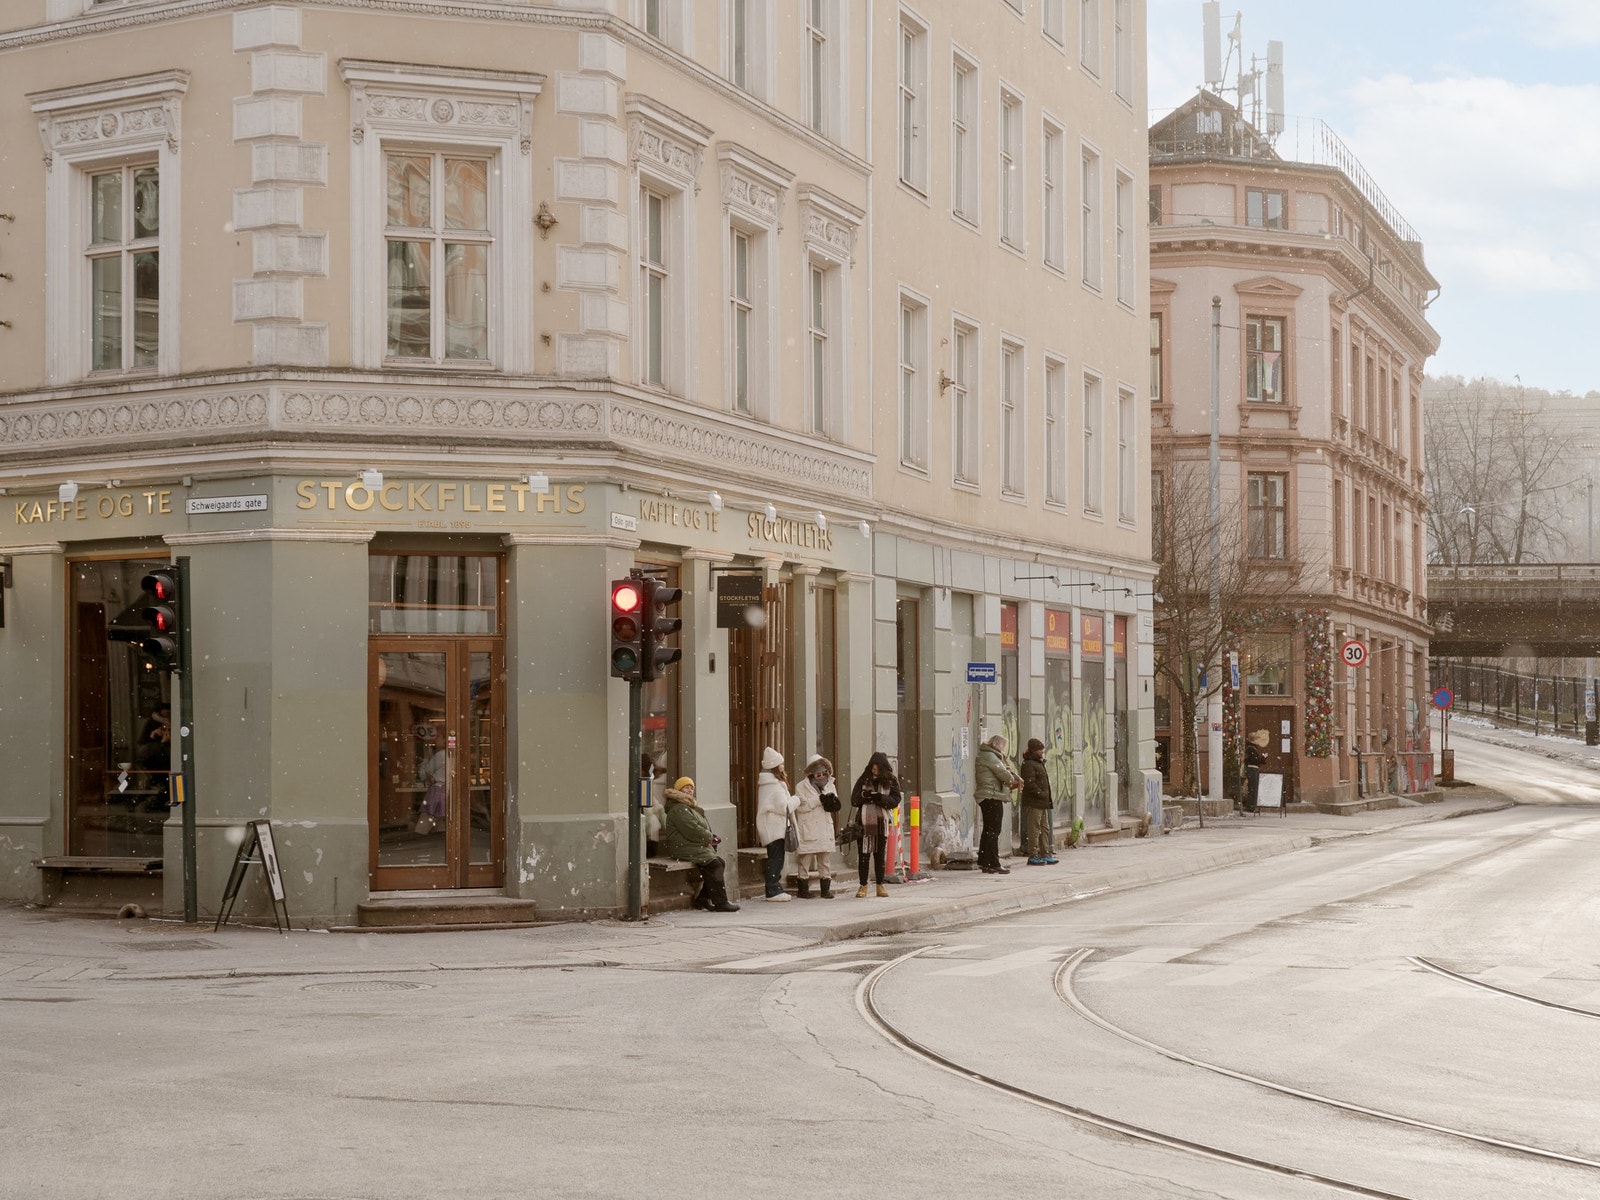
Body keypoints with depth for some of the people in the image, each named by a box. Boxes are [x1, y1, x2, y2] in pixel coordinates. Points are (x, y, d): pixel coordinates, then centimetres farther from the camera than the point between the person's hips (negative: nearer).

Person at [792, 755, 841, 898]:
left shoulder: (830, 785, 12)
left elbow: (836, 806, 11)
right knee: (805, 860, -1)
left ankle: (825, 889, 12)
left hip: (825, 829, 4)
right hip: (808, 830, -4)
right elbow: (800, 807, -13)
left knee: (824, 860, 7)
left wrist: (832, 803, -13)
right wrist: (819, 800, -17)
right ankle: (804, 890, 5)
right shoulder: (801, 787, -3)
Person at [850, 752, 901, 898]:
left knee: (880, 855, 7)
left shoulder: (891, 781, 4)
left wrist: (881, 798, -19)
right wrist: (863, 795, -16)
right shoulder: (864, 780, 5)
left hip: (882, 821, 0)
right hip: (865, 821, 0)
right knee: (863, 854, -1)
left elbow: (895, 801, -4)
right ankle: (863, 886, 6)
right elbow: (854, 799, 4)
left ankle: (880, 885, 15)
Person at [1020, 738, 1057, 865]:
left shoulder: (1040, 763, 19)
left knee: (1045, 828, 13)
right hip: (1033, 803, -10)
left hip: (1042, 803, 10)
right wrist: (1041, 794, -19)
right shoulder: (1028, 764, -13)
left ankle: (1045, 854, 18)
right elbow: (1030, 784, -21)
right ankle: (1033, 856, -5)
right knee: (1034, 829, -8)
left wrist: (1048, 797, 16)